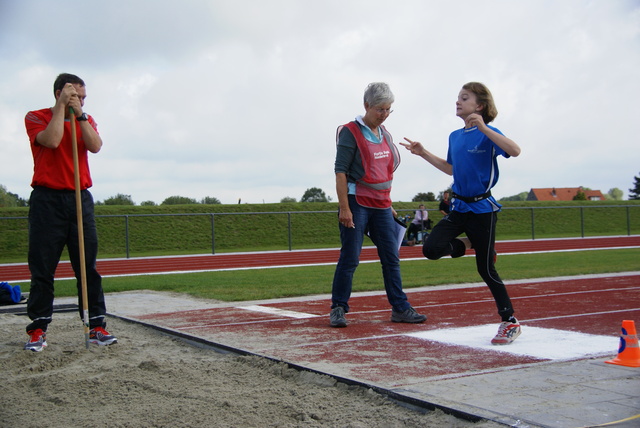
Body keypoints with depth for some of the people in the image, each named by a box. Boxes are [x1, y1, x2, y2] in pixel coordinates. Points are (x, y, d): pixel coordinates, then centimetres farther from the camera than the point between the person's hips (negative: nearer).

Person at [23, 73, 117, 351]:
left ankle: (97, 326, 3)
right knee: (43, 268, -2)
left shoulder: (86, 120, 15)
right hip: (47, 200, -3)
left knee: (88, 266, 0)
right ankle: (38, 329, 6)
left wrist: (79, 114, -9)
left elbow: (95, 146, -5)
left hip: (80, 198, 3)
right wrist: (61, 106, -11)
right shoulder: (36, 117, 3)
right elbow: (52, 140, -18)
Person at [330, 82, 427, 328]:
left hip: (381, 206, 7)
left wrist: (388, 204, 18)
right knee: (349, 259, -4)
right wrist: (344, 208, -17)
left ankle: (400, 308, 13)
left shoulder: (384, 134, 14)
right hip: (357, 204, -7)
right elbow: (340, 171, -12)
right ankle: (338, 309, 6)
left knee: (392, 259, 7)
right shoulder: (351, 132, -8)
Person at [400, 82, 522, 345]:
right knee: (431, 248, -14)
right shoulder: (455, 136, 10)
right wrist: (423, 153, 19)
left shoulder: (487, 134, -11)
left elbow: (515, 151, -30)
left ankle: (510, 323, 13)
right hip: (459, 207, 6)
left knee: (485, 269, -3)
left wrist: (483, 128, -37)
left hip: (482, 209, -6)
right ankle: (468, 245, 18)